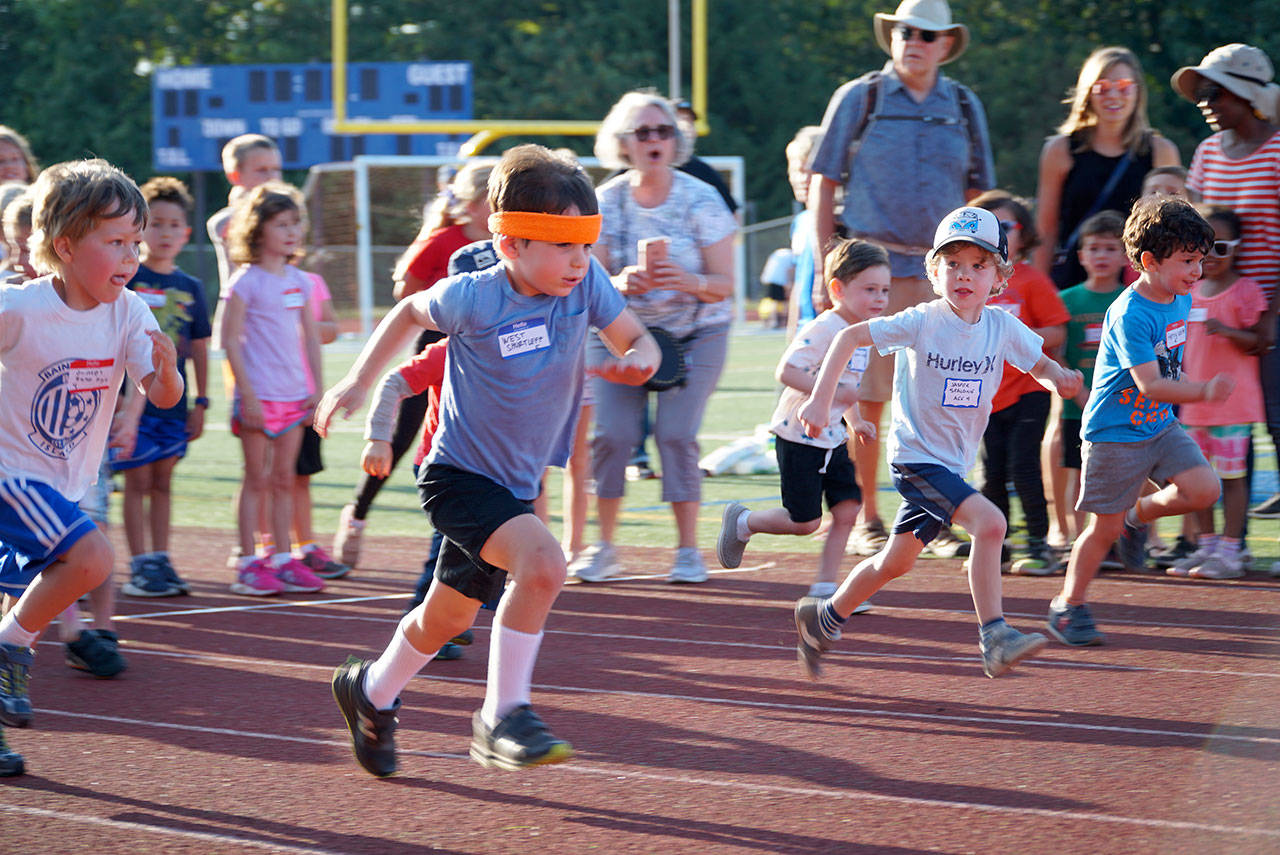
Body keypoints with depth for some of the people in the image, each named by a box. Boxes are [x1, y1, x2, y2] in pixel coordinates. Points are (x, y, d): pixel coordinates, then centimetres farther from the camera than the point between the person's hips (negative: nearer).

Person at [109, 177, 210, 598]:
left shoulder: (190, 288, 8)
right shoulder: (126, 279, -5)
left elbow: (199, 349, 12)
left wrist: (200, 402, 9)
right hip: (133, 400, -4)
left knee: (162, 483, 10)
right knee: (138, 481, -3)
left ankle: (161, 562, 14)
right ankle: (140, 568, -1)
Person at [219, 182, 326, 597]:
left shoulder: (300, 281, 11)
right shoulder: (246, 281, -8)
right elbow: (231, 340, -11)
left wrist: (316, 389, 10)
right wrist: (248, 395, -15)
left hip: (295, 395, 6)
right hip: (259, 395, -6)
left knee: (285, 479, 9)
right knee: (258, 478, -2)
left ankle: (283, 561, 14)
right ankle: (248, 564, 3)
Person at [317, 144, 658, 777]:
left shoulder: (585, 283, -10)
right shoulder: (474, 298, -19)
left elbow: (635, 339, 1)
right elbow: (411, 313, 0)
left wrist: (638, 361, -23)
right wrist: (357, 383, -2)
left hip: (515, 485, 6)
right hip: (460, 476, -6)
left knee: (447, 617, 22)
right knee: (542, 562, -31)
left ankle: (370, 691, 49)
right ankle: (502, 718, -19)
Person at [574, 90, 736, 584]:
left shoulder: (701, 201, -11)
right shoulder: (606, 202, -5)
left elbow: (724, 285, -10)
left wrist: (688, 282, -32)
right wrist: (620, 283, -25)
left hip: (695, 333, -2)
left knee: (676, 433, -16)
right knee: (611, 432, -12)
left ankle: (688, 549, -3)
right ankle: (604, 547, 2)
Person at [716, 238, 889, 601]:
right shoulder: (822, 330, -21)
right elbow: (787, 371, -29)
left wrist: (855, 420, 15)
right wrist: (834, 392, -33)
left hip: (832, 438, 8)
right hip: (799, 436, -8)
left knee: (847, 510, -3)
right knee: (805, 522, -1)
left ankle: (824, 587, 5)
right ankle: (742, 522, 25)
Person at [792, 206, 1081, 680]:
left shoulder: (1002, 327, -2)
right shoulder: (923, 322, -15)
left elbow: (1041, 365, 8)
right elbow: (849, 337, -12)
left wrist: (1058, 377, -16)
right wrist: (820, 401, -18)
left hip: (953, 463, 6)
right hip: (915, 457, -6)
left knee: (896, 561, 17)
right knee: (989, 521, -26)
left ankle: (823, 617, 37)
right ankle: (994, 638, -23)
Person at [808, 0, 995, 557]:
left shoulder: (964, 107, 12)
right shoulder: (859, 98, 4)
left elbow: (977, 195, 17)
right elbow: (822, 184, 4)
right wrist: (825, 269, -2)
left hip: (942, 270, 2)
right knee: (867, 398, -2)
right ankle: (865, 520, 7)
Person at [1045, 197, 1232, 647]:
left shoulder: (1182, 299, 1)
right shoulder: (1129, 315, -25)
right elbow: (1149, 385, -31)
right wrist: (1204, 391, -41)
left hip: (1161, 425, 7)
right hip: (1115, 433, -7)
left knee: (1204, 489, -10)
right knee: (1105, 527, 0)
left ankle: (1139, 514, 18)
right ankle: (1068, 606, 17)